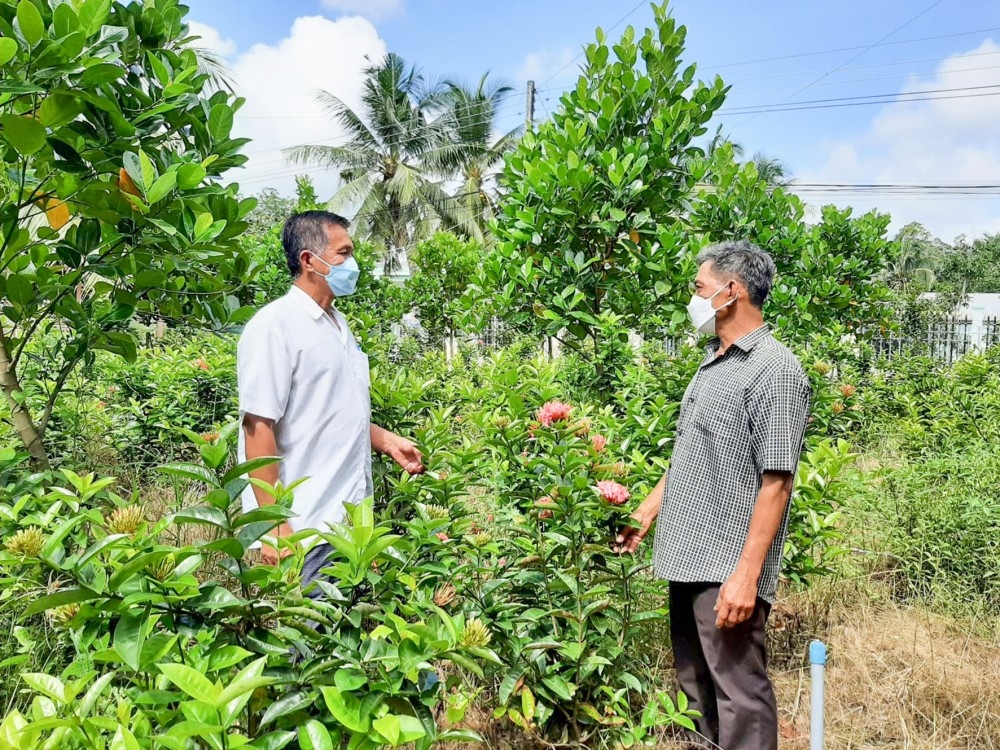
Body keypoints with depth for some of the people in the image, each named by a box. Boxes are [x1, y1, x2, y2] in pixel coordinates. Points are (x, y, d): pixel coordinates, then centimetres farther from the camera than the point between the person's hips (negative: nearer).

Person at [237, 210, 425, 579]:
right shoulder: (275, 326, -14)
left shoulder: (337, 323, 13)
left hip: (349, 516, 8)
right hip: (306, 526, -8)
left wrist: (386, 440, 12)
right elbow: (258, 427, -19)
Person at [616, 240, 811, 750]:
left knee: (738, 693, 2)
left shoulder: (774, 370, -15)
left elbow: (776, 481, -19)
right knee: (695, 683, 19)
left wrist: (747, 573, -22)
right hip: (687, 556, 9)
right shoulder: (712, 363, 13)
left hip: (728, 568, -9)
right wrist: (649, 510, 21)